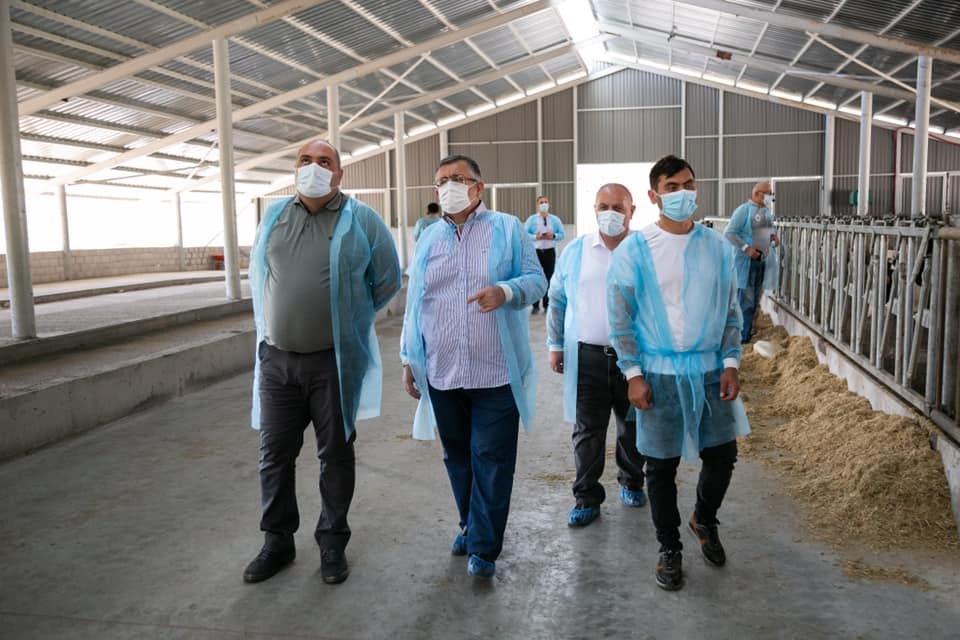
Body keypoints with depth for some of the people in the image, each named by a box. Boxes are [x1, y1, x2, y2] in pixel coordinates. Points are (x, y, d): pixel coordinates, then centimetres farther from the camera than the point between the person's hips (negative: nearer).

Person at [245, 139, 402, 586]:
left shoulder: (362, 220, -3)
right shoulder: (273, 217, 8)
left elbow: (387, 280, 6)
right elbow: (257, 275, 21)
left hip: (334, 361, -3)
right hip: (276, 359, 4)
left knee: (335, 454, 9)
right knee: (274, 455, 11)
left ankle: (332, 542, 25)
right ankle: (277, 542, 28)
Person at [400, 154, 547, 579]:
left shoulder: (507, 229, 3)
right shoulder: (428, 239, 12)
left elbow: (536, 280, 0)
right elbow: (414, 304, 14)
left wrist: (505, 291, -22)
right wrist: (409, 359, 12)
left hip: (496, 372, -3)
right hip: (442, 373, 4)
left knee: (491, 460, 1)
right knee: (457, 457, 15)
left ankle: (484, 546, 14)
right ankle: (471, 525, 35)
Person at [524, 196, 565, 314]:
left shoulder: (555, 219, 11)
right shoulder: (531, 219, 6)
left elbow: (561, 234, 7)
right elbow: (525, 234, 0)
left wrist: (553, 236, -13)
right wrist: (536, 237, -18)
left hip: (550, 252, 1)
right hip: (536, 252, -1)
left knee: (549, 279, 2)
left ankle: (547, 305, 10)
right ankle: (535, 305, 4)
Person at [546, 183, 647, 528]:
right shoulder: (575, 251, 4)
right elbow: (557, 301, 11)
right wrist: (555, 345, 9)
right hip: (587, 357, 1)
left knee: (633, 427, 16)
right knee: (587, 431, 6)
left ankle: (631, 481, 38)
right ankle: (587, 497, 18)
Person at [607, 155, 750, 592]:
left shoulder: (716, 247, 2)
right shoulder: (633, 250, -7)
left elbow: (731, 311, 8)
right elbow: (620, 319, -5)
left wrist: (731, 364, 1)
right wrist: (633, 374, -9)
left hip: (710, 371, 3)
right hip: (659, 374, -3)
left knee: (723, 454, 9)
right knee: (661, 466, 7)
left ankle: (704, 519, 39)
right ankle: (669, 548, 27)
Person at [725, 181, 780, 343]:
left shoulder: (767, 210, 12)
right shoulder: (744, 210, -12)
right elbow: (728, 232, -15)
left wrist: (773, 236, 4)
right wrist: (746, 248, -21)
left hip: (763, 261, 8)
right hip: (746, 261, -8)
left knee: (755, 299, 14)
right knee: (745, 299, -6)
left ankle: (747, 329, 27)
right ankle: (741, 338, 0)